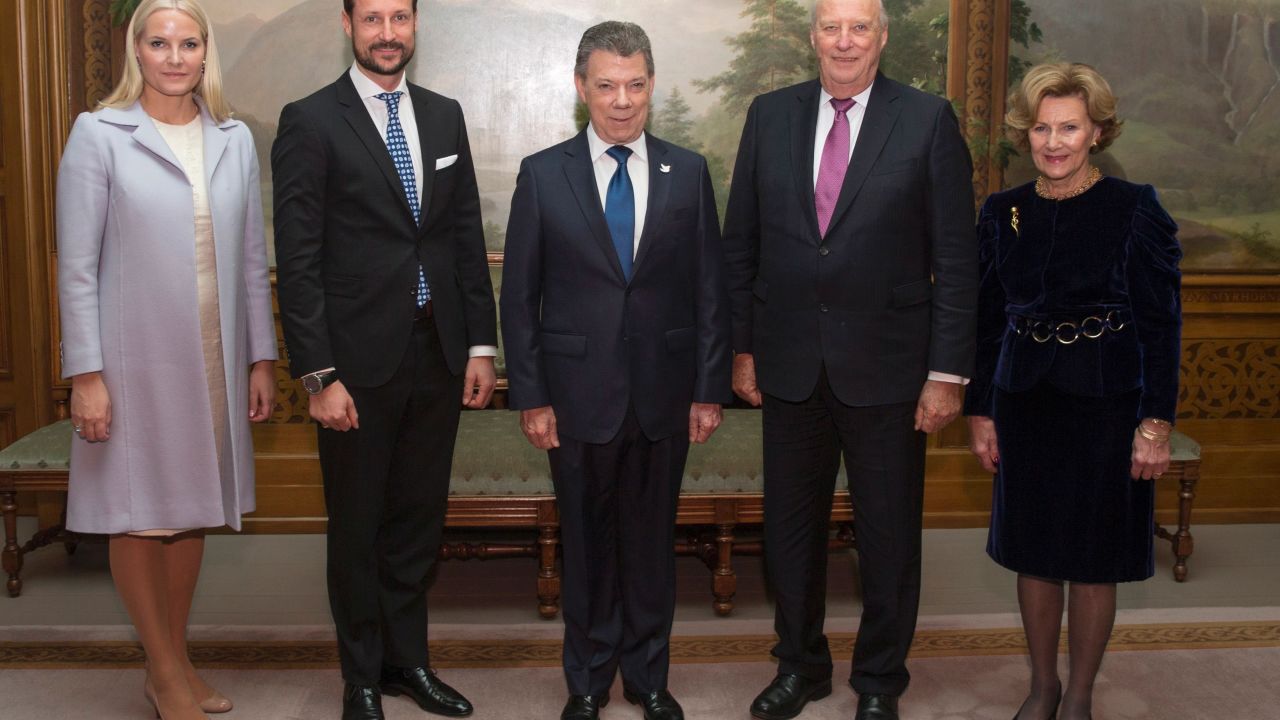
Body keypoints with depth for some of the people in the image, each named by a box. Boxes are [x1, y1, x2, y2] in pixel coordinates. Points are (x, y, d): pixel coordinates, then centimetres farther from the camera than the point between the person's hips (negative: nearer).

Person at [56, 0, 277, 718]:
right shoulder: (99, 135, -5)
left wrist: (262, 359, 7)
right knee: (139, 512, 6)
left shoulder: (234, 139, 6)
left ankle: (178, 659, 29)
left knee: (191, 508, 13)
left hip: (214, 359, 4)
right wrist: (86, 374, -11)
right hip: (134, 356, -4)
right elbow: (77, 266, -7)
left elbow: (253, 260, 9)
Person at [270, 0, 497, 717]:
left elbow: (468, 237, 11)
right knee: (358, 526, 10)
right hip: (359, 361, -4)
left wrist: (481, 343, 6)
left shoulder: (445, 116, 10)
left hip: (439, 354, 5)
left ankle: (408, 659, 32)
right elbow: (298, 260, -9)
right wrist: (319, 375, -14)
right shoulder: (311, 121, -6)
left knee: (420, 517, 15)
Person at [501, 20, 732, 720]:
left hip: (664, 395, 1)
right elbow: (520, 296, 0)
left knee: (652, 538, 12)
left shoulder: (688, 172, 3)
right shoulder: (542, 174, 0)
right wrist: (530, 397, -4)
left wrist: (709, 390, 1)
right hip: (578, 394, -1)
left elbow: (710, 289, 4)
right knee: (586, 540, 11)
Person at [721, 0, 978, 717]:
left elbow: (956, 257, -6)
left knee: (889, 535, 10)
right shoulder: (770, 115, 4)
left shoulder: (929, 121, -5)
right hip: (790, 363, 3)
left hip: (887, 368, -2)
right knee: (791, 526, 14)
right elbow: (741, 244, 7)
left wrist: (947, 372, -9)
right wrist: (742, 348, 4)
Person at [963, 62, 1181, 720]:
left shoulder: (1135, 209, -7)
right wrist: (979, 412, 6)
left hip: (1106, 404, -3)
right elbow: (987, 321, 8)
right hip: (1025, 401, 3)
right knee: (1032, 552, 11)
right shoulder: (1002, 213, 3)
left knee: (1093, 559, 6)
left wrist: (1156, 423, -10)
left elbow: (1161, 324, -6)